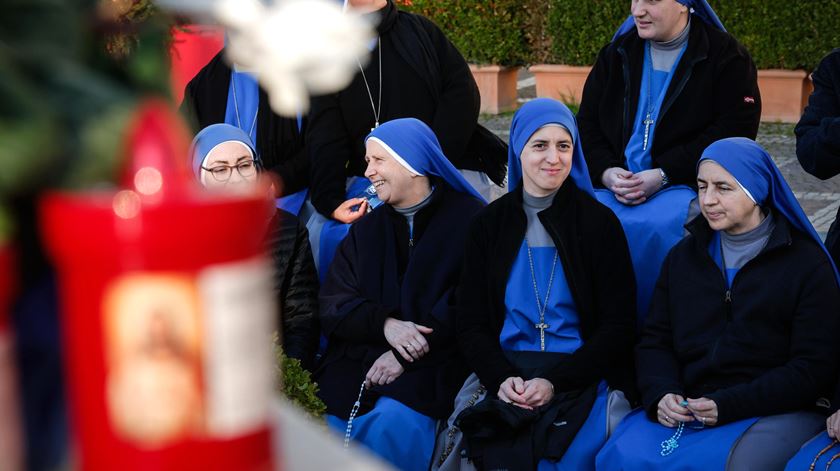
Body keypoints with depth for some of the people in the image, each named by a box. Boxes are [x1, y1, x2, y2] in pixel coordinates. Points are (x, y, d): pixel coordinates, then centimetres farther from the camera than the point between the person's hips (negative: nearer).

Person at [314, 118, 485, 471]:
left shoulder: (469, 218, 2)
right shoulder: (366, 229, 20)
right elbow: (332, 307, 10)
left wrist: (405, 357, -16)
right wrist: (384, 323, -12)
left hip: (432, 362, -4)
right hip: (361, 357, 5)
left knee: (392, 422, -31)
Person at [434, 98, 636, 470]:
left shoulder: (599, 222, 3)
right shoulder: (489, 224, 10)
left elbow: (617, 326, 1)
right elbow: (471, 324, 9)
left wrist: (554, 381, -12)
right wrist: (502, 378, -11)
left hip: (582, 379, -1)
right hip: (505, 377, 1)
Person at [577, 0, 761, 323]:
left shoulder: (725, 57, 1)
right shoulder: (617, 54, 16)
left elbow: (733, 134, -8)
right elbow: (587, 124, 14)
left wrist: (662, 176, -16)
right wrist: (607, 172, -8)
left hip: (684, 186, -4)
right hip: (615, 183, 4)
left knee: (655, 227, -36)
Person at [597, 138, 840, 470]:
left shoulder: (807, 262, 1)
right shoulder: (683, 256, 15)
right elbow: (655, 341, 14)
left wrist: (728, 405, -15)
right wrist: (661, 394, -9)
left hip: (776, 409, -3)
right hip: (687, 405, 3)